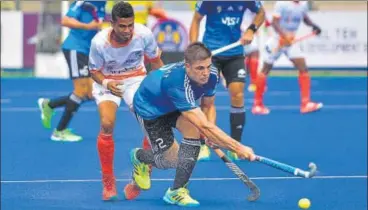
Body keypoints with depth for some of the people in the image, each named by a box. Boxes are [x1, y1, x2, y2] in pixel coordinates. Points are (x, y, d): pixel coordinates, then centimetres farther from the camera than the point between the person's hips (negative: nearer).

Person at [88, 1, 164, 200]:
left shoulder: (144, 35, -24)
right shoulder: (99, 42, -27)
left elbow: (155, 61, -4)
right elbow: (95, 71, -12)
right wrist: (106, 83, -32)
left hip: (136, 79, 2)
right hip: (107, 81, -2)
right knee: (107, 124, -26)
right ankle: (108, 182, -8)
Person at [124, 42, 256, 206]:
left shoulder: (211, 74, -24)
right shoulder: (177, 84, -44)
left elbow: (208, 105, -3)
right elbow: (204, 126, -48)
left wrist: (210, 135, -22)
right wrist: (238, 148, -51)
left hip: (174, 106, 5)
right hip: (149, 108, -5)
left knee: (193, 128, -25)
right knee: (173, 160, -6)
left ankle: (177, 191, -11)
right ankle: (140, 156, 31)